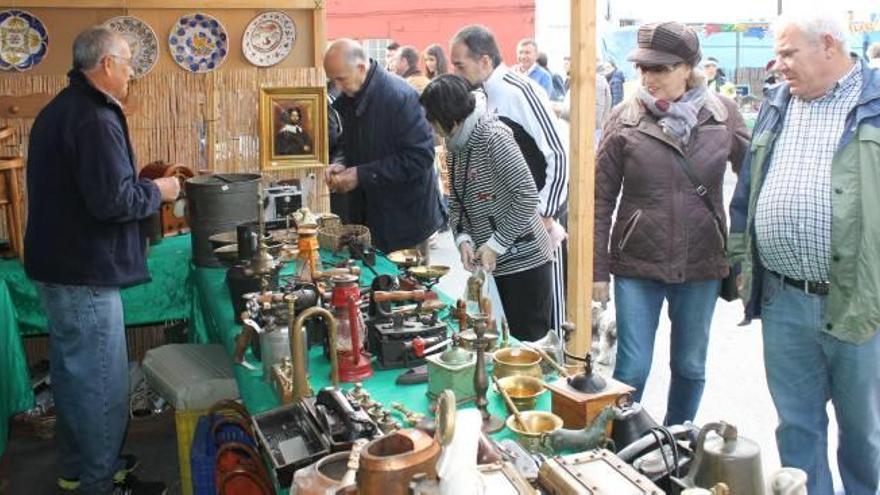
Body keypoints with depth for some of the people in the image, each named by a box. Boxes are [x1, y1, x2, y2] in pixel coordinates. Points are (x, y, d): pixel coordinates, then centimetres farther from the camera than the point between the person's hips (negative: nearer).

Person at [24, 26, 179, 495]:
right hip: (83, 271, -11)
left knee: (74, 370, 19)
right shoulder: (94, 117, -20)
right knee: (100, 380, 0)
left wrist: (140, 181, 14)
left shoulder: (60, 108, 13)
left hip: (58, 263, 11)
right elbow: (112, 201, -26)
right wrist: (157, 190, -9)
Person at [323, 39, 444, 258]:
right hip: (366, 215, 7)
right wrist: (343, 166, -4)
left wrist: (362, 175, -22)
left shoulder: (400, 96, -20)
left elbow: (420, 156, -23)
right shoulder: (348, 99, 5)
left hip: (405, 218, -7)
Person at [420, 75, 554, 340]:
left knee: (531, 339, 0)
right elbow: (456, 204, 13)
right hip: (495, 263, 7)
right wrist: (463, 239, -6)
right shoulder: (455, 146, 8)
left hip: (525, 258, -7)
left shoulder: (493, 135, -17)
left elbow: (528, 196, -20)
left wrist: (496, 244, -17)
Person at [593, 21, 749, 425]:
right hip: (637, 263, -2)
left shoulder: (723, 113, -3)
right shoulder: (624, 118, -6)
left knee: (690, 367, 15)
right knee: (632, 369, 3)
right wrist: (597, 270, -5)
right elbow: (601, 199, -3)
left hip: (701, 262, 2)